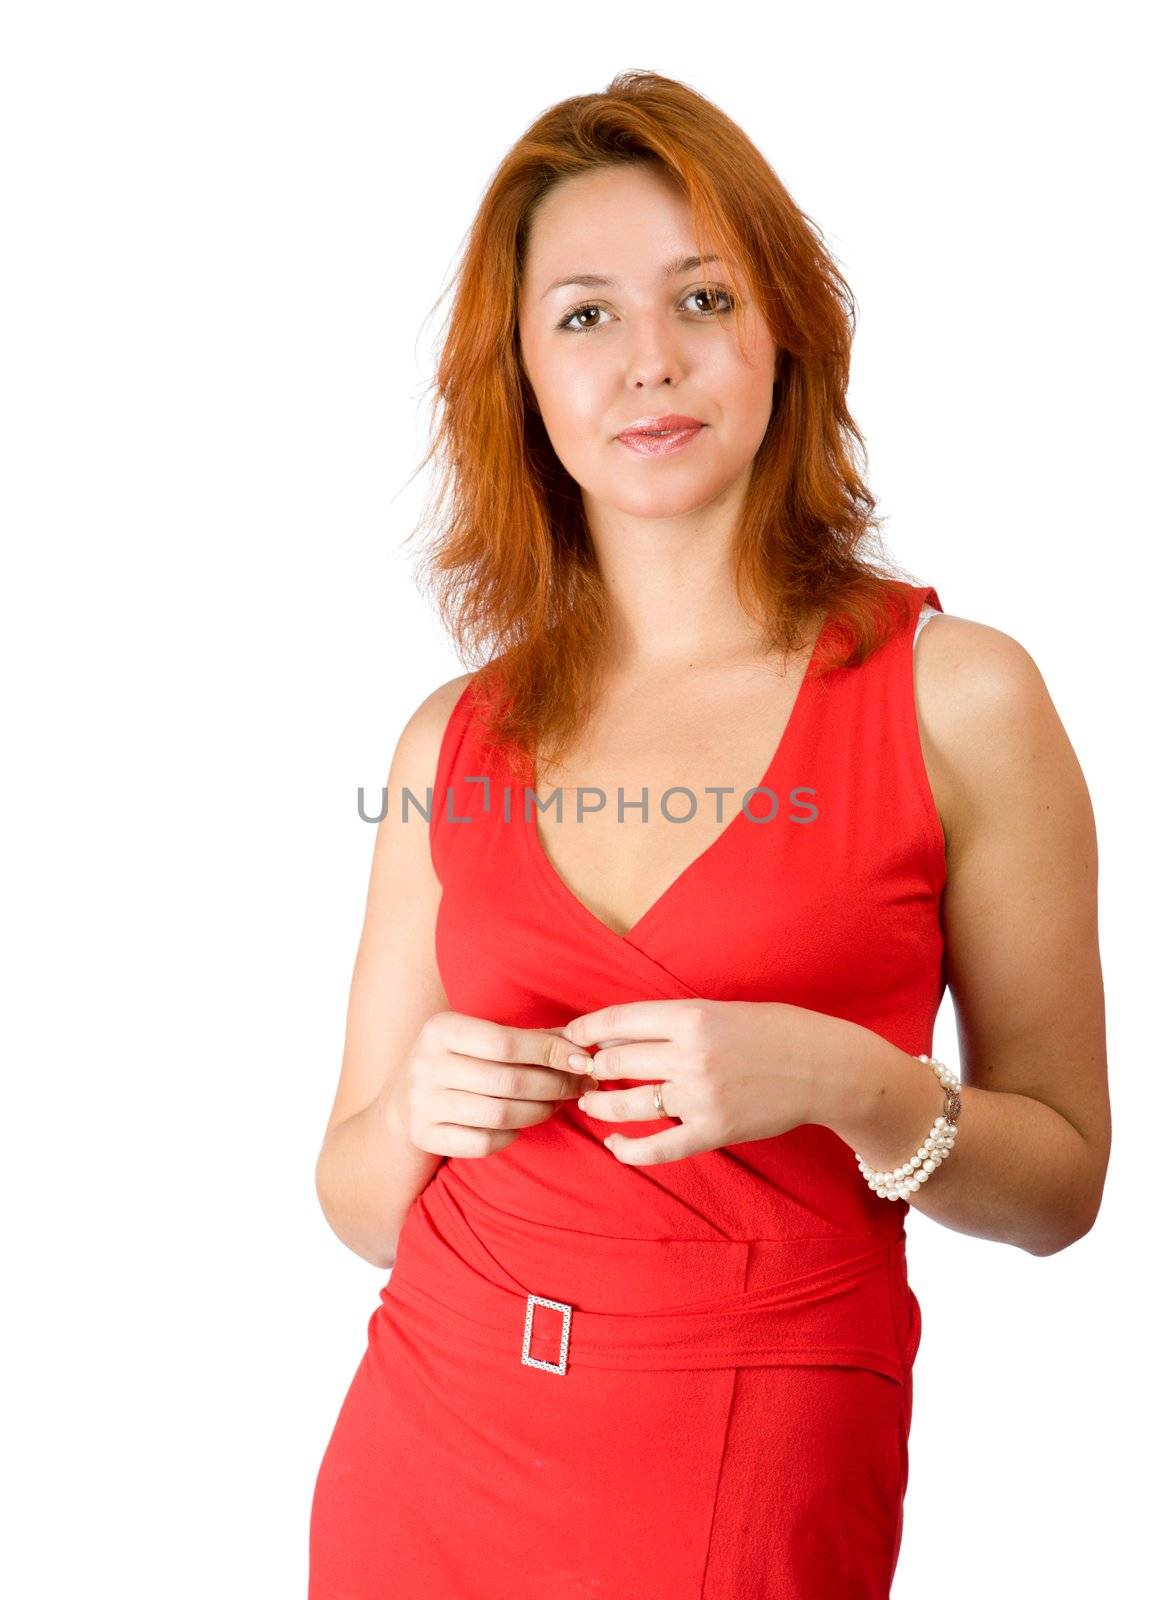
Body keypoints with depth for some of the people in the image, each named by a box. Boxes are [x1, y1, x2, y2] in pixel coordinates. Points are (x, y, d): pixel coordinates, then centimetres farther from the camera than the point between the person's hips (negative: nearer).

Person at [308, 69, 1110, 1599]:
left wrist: (852, 1085, -20)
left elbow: (1060, 1181, -2)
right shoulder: (454, 742, 1)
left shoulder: (959, 696, -8)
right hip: (424, 1455, 3)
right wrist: (416, 1109, -13)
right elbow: (360, 1204, 8)